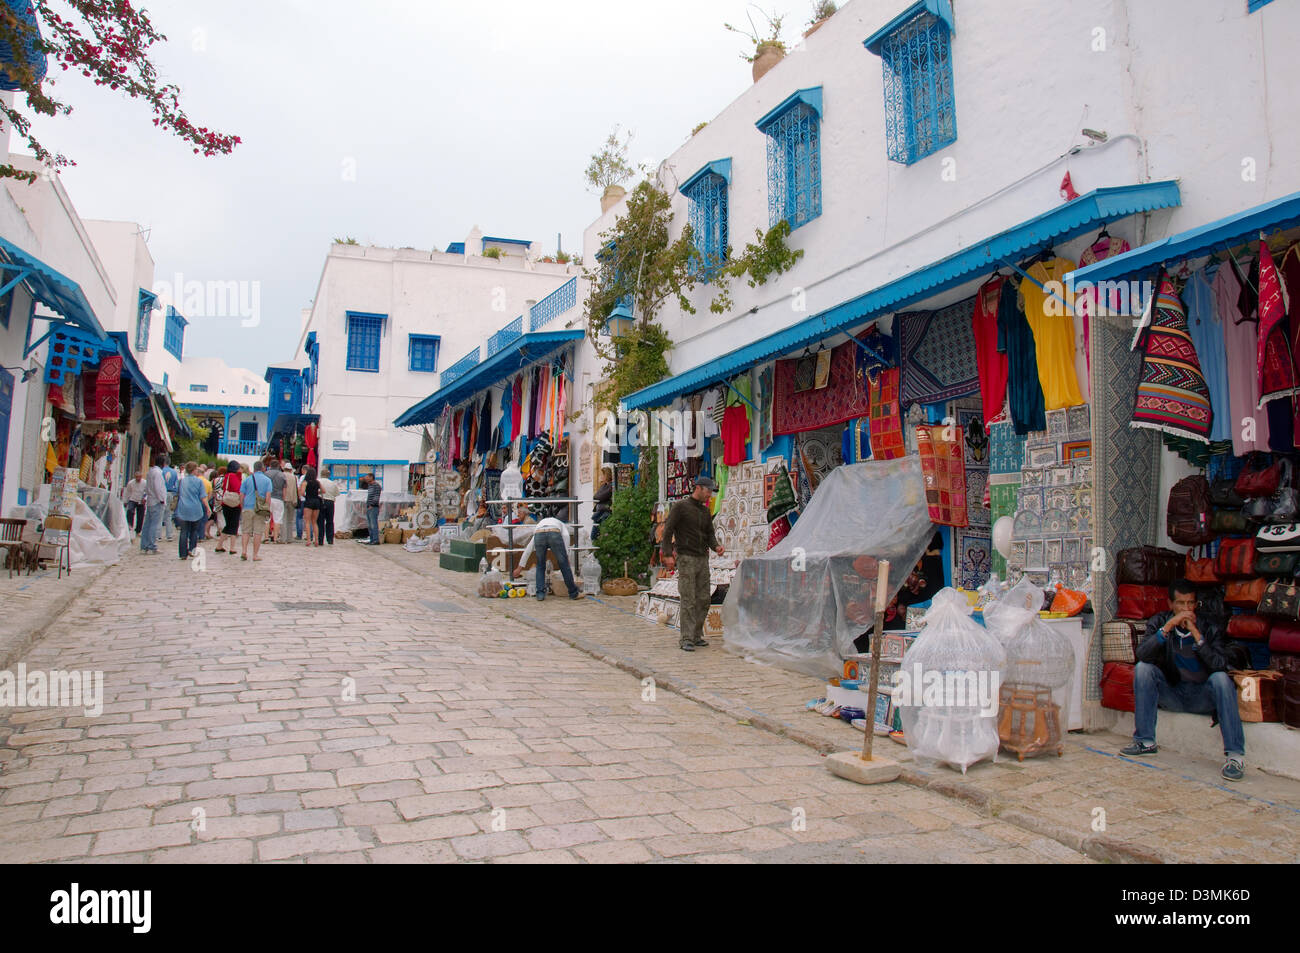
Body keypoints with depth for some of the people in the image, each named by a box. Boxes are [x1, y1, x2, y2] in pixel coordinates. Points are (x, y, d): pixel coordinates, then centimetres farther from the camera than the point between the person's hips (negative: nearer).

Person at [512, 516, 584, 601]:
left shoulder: (539, 524, 43)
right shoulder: (561, 524, 40)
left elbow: (528, 550, 41)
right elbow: (565, 535, 13)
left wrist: (520, 567, 46)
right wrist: (566, 555, 10)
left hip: (539, 535, 2)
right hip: (554, 535, -2)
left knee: (540, 567, 21)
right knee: (564, 566, 10)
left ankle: (540, 594, 16)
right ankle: (574, 593, 18)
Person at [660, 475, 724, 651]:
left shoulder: (706, 511, 14)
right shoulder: (680, 506, -5)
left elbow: (710, 535, 14)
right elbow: (667, 530, -9)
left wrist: (716, 547, -7)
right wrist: (668, 555, -18)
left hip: (703, 559, 7)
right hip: (686, 559, -6)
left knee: (704, 599, 6)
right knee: (688, 600, -9)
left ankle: (697, 635, 17)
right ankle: (686, 640, -6)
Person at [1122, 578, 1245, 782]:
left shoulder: (1209, 627, -7)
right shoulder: (1159, 622, -3)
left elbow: (1219, 665, -22)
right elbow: (1143, 654, -21)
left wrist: (1196, 634, -30)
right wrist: (1169, 626, -29)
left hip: (1202, 696, -2)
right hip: (1172, 694, 2)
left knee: (1221, 678, -31)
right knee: (1143, 668, -22)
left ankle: (1235, 754, -29)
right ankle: (1145, 741, -16)